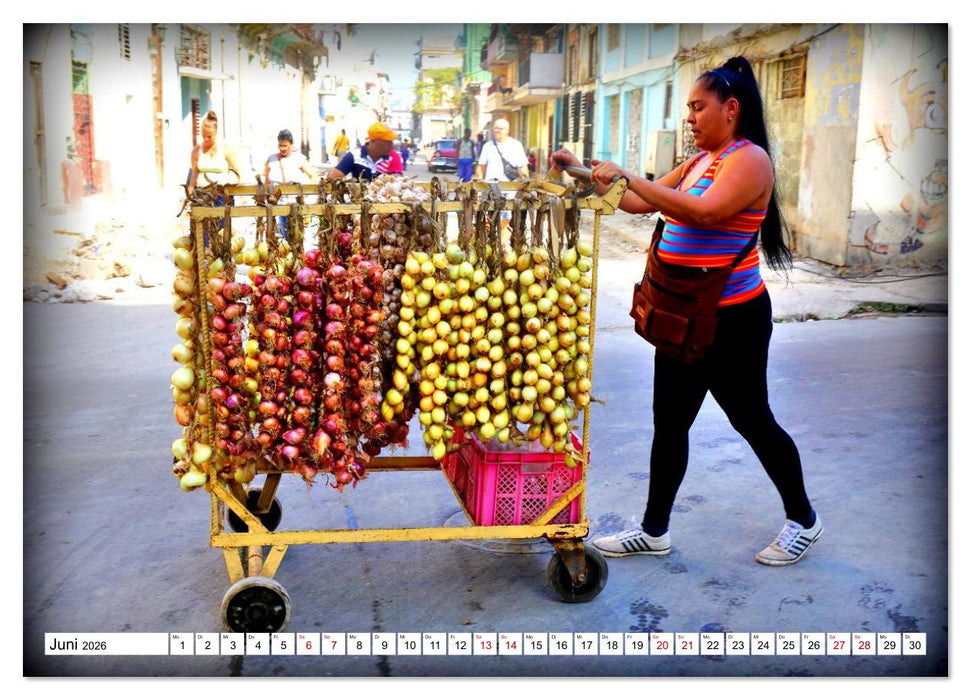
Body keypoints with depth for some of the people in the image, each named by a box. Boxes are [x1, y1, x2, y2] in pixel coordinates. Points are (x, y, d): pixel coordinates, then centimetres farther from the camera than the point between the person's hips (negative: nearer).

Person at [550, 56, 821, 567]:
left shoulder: (749, 159, -14)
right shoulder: (698, 161, 13)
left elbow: (706, 211, -30)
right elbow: (642, 204, 15)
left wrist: (627, 177, -28)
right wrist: (586, 173, 6)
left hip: (731, 318, -8)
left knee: (752, 420, 5)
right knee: (669, 423, 10)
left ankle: (803, 520, 27)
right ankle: (654, 530, 22)